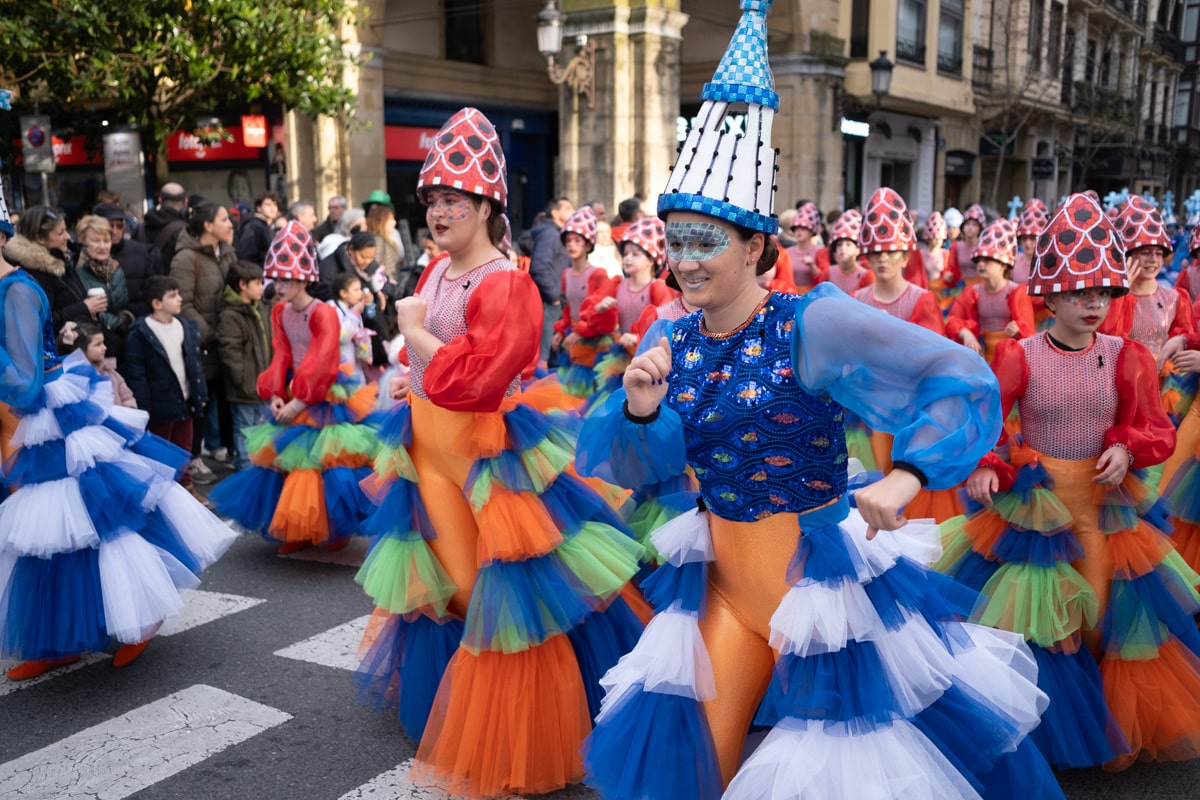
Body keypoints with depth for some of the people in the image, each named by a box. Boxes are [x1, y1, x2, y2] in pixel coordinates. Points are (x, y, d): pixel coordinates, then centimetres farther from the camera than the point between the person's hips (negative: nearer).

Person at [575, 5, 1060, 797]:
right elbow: (634, 467, -2)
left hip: (824, 574, -5)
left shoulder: (811, 322, -18)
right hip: (724, 575, 5)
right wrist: (640, 410, -24)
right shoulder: (675, 340, -1)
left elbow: (959, 377, -21)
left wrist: (905, 475, -37)